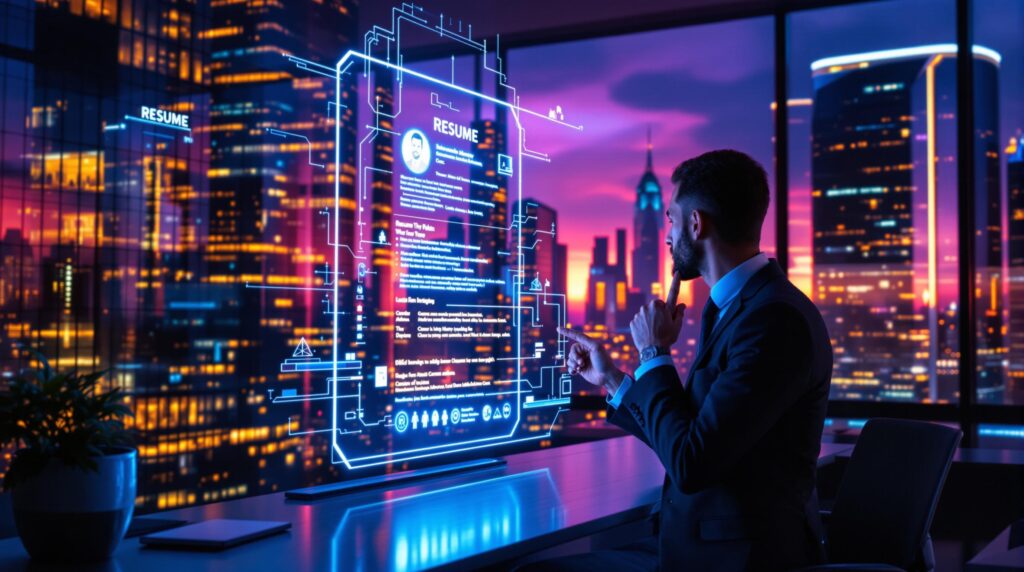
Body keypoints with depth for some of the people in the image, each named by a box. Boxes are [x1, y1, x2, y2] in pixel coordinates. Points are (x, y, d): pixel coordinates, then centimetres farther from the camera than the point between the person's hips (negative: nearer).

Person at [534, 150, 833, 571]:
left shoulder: (776, 320, -21)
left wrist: (653, 353, -12)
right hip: (699, 537, 9)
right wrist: (610, 378, 18)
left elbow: (689, 465, -23)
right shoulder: (728, 307, 9)